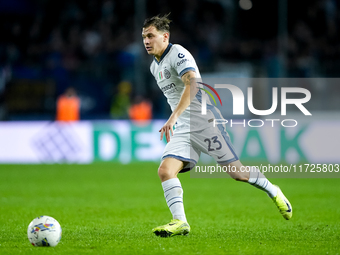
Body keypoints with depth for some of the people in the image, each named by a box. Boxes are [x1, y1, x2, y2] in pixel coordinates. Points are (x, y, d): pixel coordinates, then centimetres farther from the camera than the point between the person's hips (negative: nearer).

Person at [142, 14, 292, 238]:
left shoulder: (178, 54, -13)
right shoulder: (155, 66, 15)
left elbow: (192, 84, -29)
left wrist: (174, 117, -38)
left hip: (205, 121, -8)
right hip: (182, 128, 8)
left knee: (237, 172, -3)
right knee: (165, 170, -14)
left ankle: (273, 192, 22)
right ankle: (180, 222, -17)